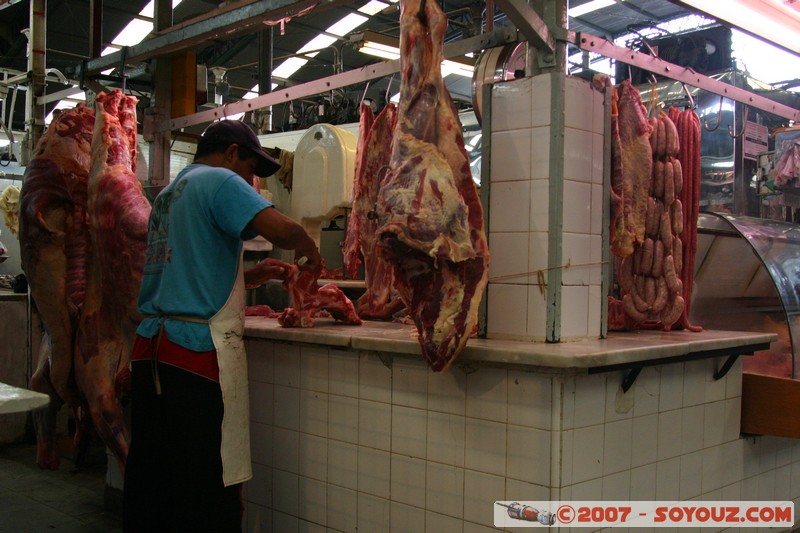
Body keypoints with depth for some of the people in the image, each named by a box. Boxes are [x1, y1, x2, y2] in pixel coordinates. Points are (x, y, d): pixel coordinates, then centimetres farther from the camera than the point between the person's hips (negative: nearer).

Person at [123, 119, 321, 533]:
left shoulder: (167, 194, 22)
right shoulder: (220, 181, -3)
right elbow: (282, 229, -18)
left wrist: (248, 276, 23)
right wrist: (309, 252, 2)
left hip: (149, 347, 9)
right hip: (198, 348, -9)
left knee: (150, 481, 13)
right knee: (205, 489, -3)